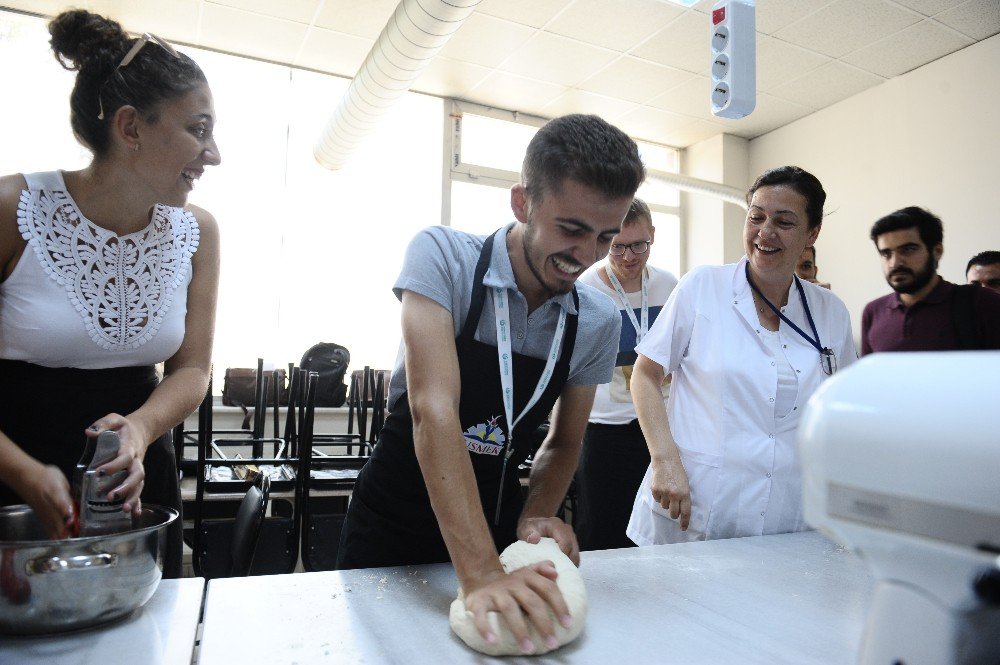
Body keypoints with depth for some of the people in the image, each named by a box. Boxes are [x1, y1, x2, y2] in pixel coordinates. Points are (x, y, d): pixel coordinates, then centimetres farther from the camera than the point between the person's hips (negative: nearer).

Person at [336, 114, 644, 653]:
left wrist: (534, 518, -16)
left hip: (496, 526, 3)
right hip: (393, 524, -2)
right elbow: (433, 410, -31)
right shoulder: (442, 257, -21)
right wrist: (480, 574, -38)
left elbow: (563, 443, 3)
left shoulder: (599, 323, -9)